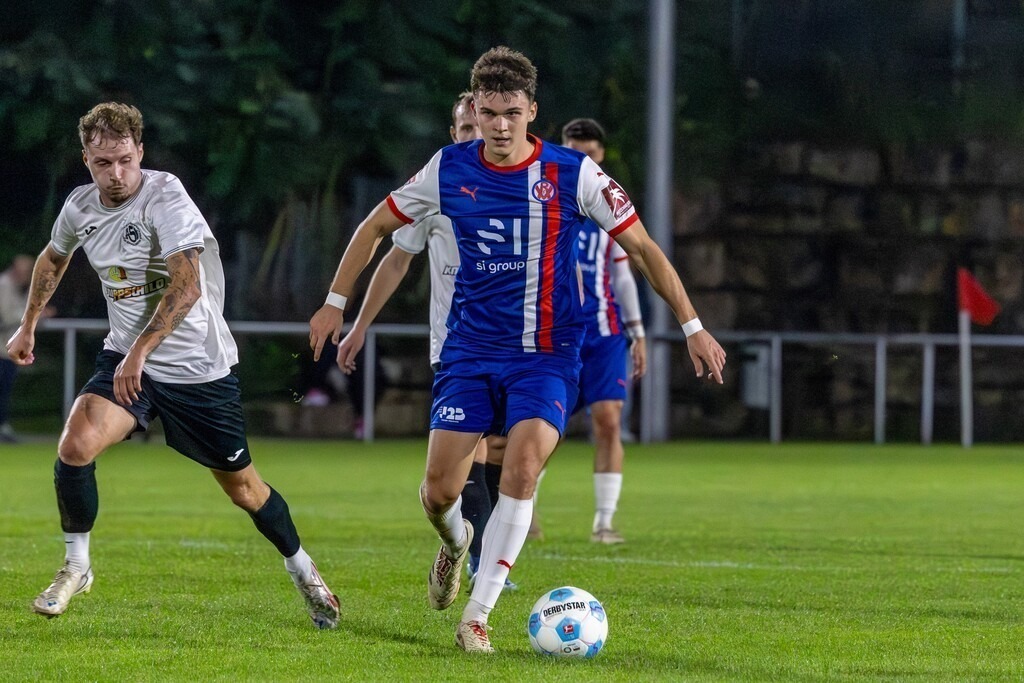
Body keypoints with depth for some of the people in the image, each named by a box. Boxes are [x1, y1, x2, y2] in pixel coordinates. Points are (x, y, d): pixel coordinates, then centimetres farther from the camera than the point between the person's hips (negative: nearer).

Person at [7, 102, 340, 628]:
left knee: (241, 485, 5)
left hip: (197, 364, -4)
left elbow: (186, 286, -29)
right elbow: (53, 258, 24)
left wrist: (141, 350, -36)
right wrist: (28, 325, 29)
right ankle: (76, 567, -1)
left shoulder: (165, 198, -20)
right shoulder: (80, 208, 0)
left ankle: (302, 569, 30)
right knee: (75, 446, -20)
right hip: (125, 357, 4)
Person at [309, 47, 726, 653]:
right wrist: (336, 303, 12)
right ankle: (456, 543, 34)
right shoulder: (449, 170, -1)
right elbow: (378, 226, 14)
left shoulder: (573, 173, -8)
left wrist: (692, 326, -2)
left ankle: (477, 616, -15)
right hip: (469, 350, 2)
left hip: (547, 356, -2)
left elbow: (642, 247, 0)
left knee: (522, 470, -24)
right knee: (439, 491, -5)